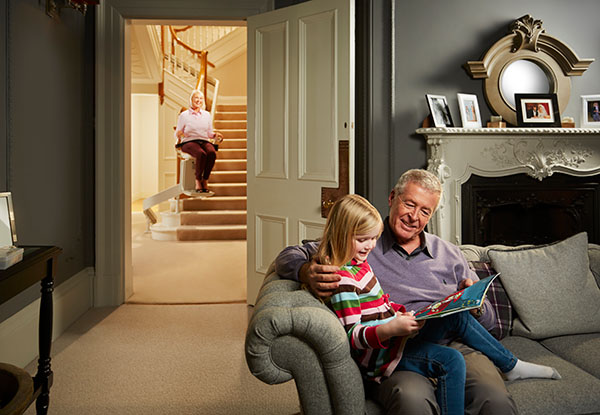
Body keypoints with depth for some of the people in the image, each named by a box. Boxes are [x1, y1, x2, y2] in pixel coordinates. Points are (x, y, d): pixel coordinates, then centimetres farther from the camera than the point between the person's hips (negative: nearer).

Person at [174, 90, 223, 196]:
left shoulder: (207, 115, 19)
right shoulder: (184, 115, 9)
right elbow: (177, 134, 10)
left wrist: (215, 135, 1)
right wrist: (178, 135, -14)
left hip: (204, 141, 3)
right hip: (189, 142, -3)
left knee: (212, 153, -35)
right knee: (201, 154, -38)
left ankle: (205, 181, -26)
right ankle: (198, 182, -24)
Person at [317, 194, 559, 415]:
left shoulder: (357, 262, 10)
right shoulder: (342, 279, -23)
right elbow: (352, 336, -25)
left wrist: (402, 314, 2)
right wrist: (390, 329, -38)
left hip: (393, 336, 10)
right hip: (380, 355, -10)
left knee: (457, 316, 10)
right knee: (451, 360, -24)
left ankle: (511, 365, 24)